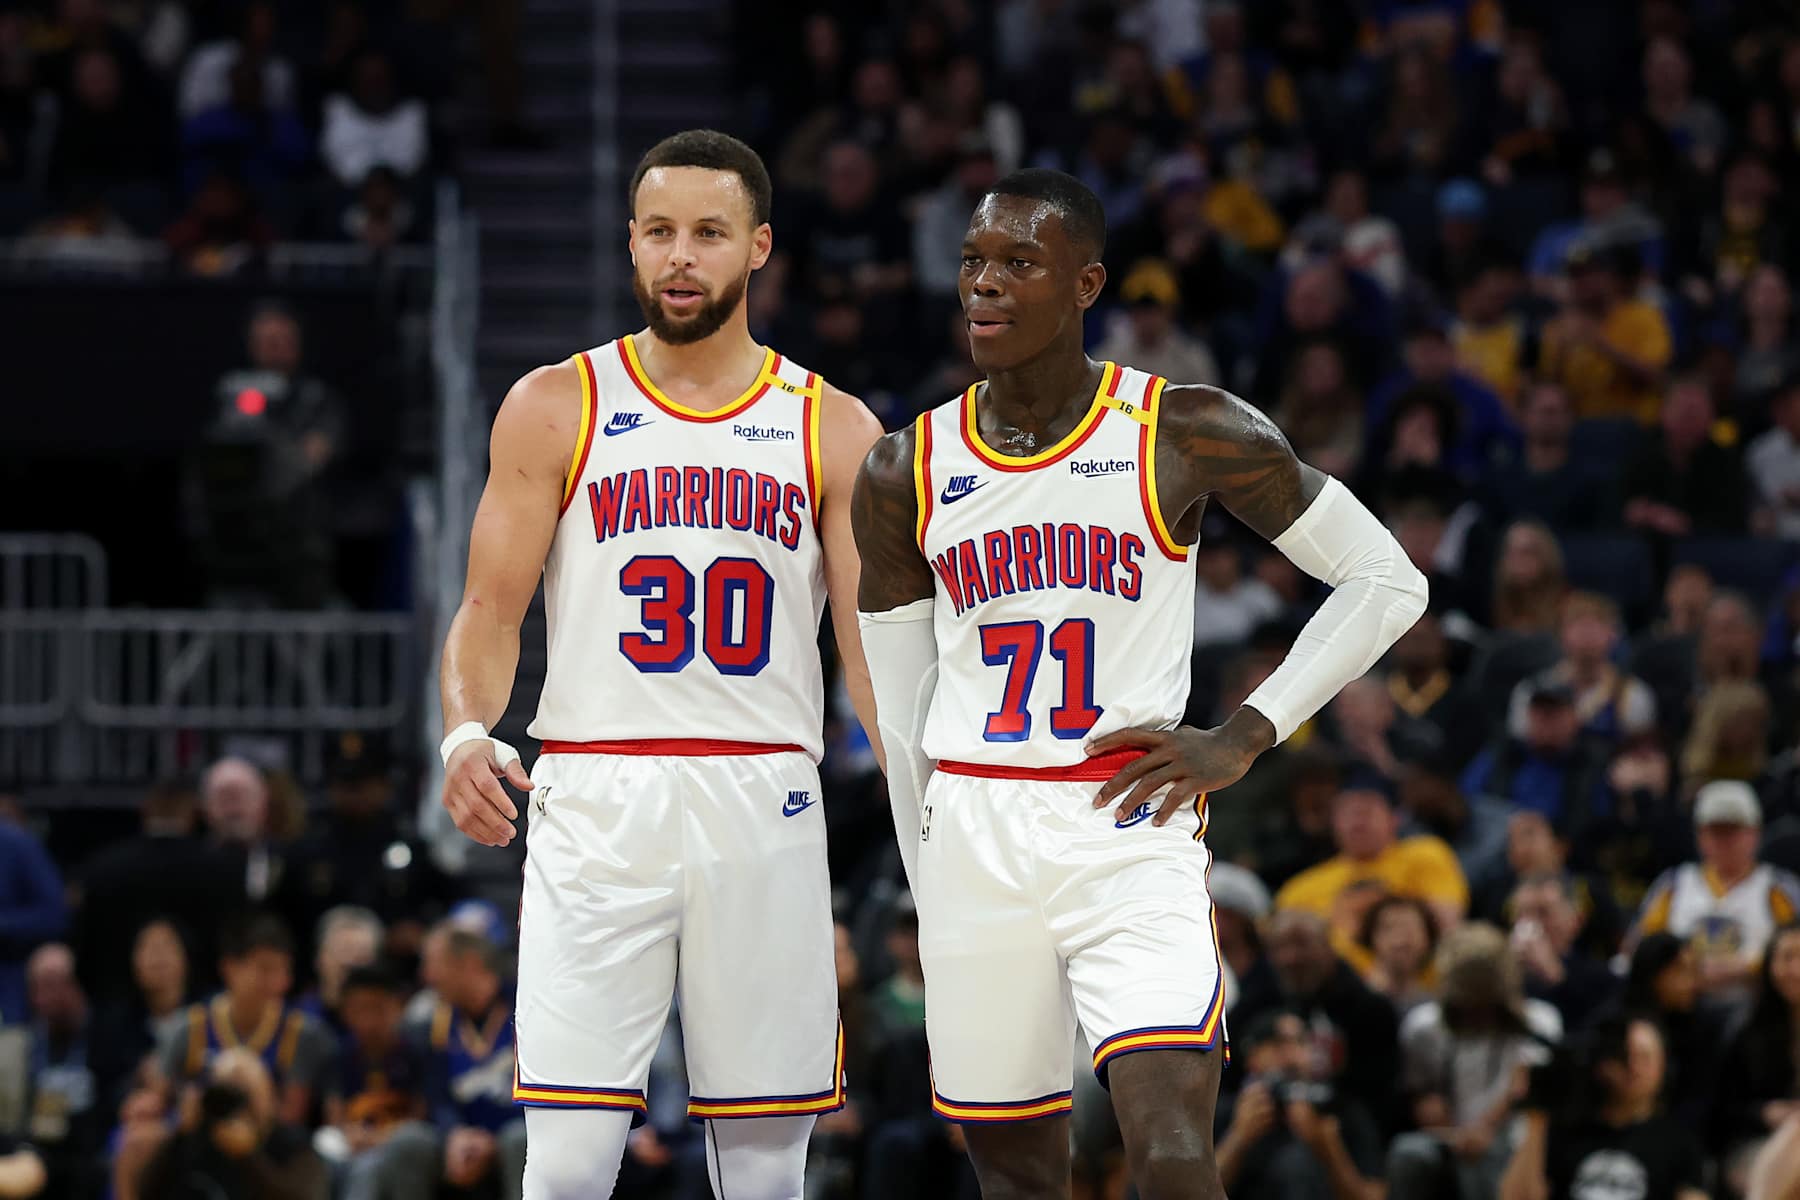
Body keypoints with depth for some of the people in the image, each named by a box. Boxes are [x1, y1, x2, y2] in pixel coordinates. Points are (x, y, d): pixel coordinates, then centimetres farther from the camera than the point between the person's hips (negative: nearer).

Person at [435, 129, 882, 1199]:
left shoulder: (834, 429, 9)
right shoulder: (556, 409, 6)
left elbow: (876, 639, 6)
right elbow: (491, 609, 4)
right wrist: (467, 732, -18)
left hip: (765, 806, 1)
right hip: (596, 804, -1)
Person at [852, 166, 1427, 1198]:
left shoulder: (1186, 436, -3)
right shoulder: (905, 474, 6)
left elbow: (1388, 580, 2)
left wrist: (1244, 738, -5)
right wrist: (933, 898, 15)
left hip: (1132, 835, -3)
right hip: (972, 835, 3)